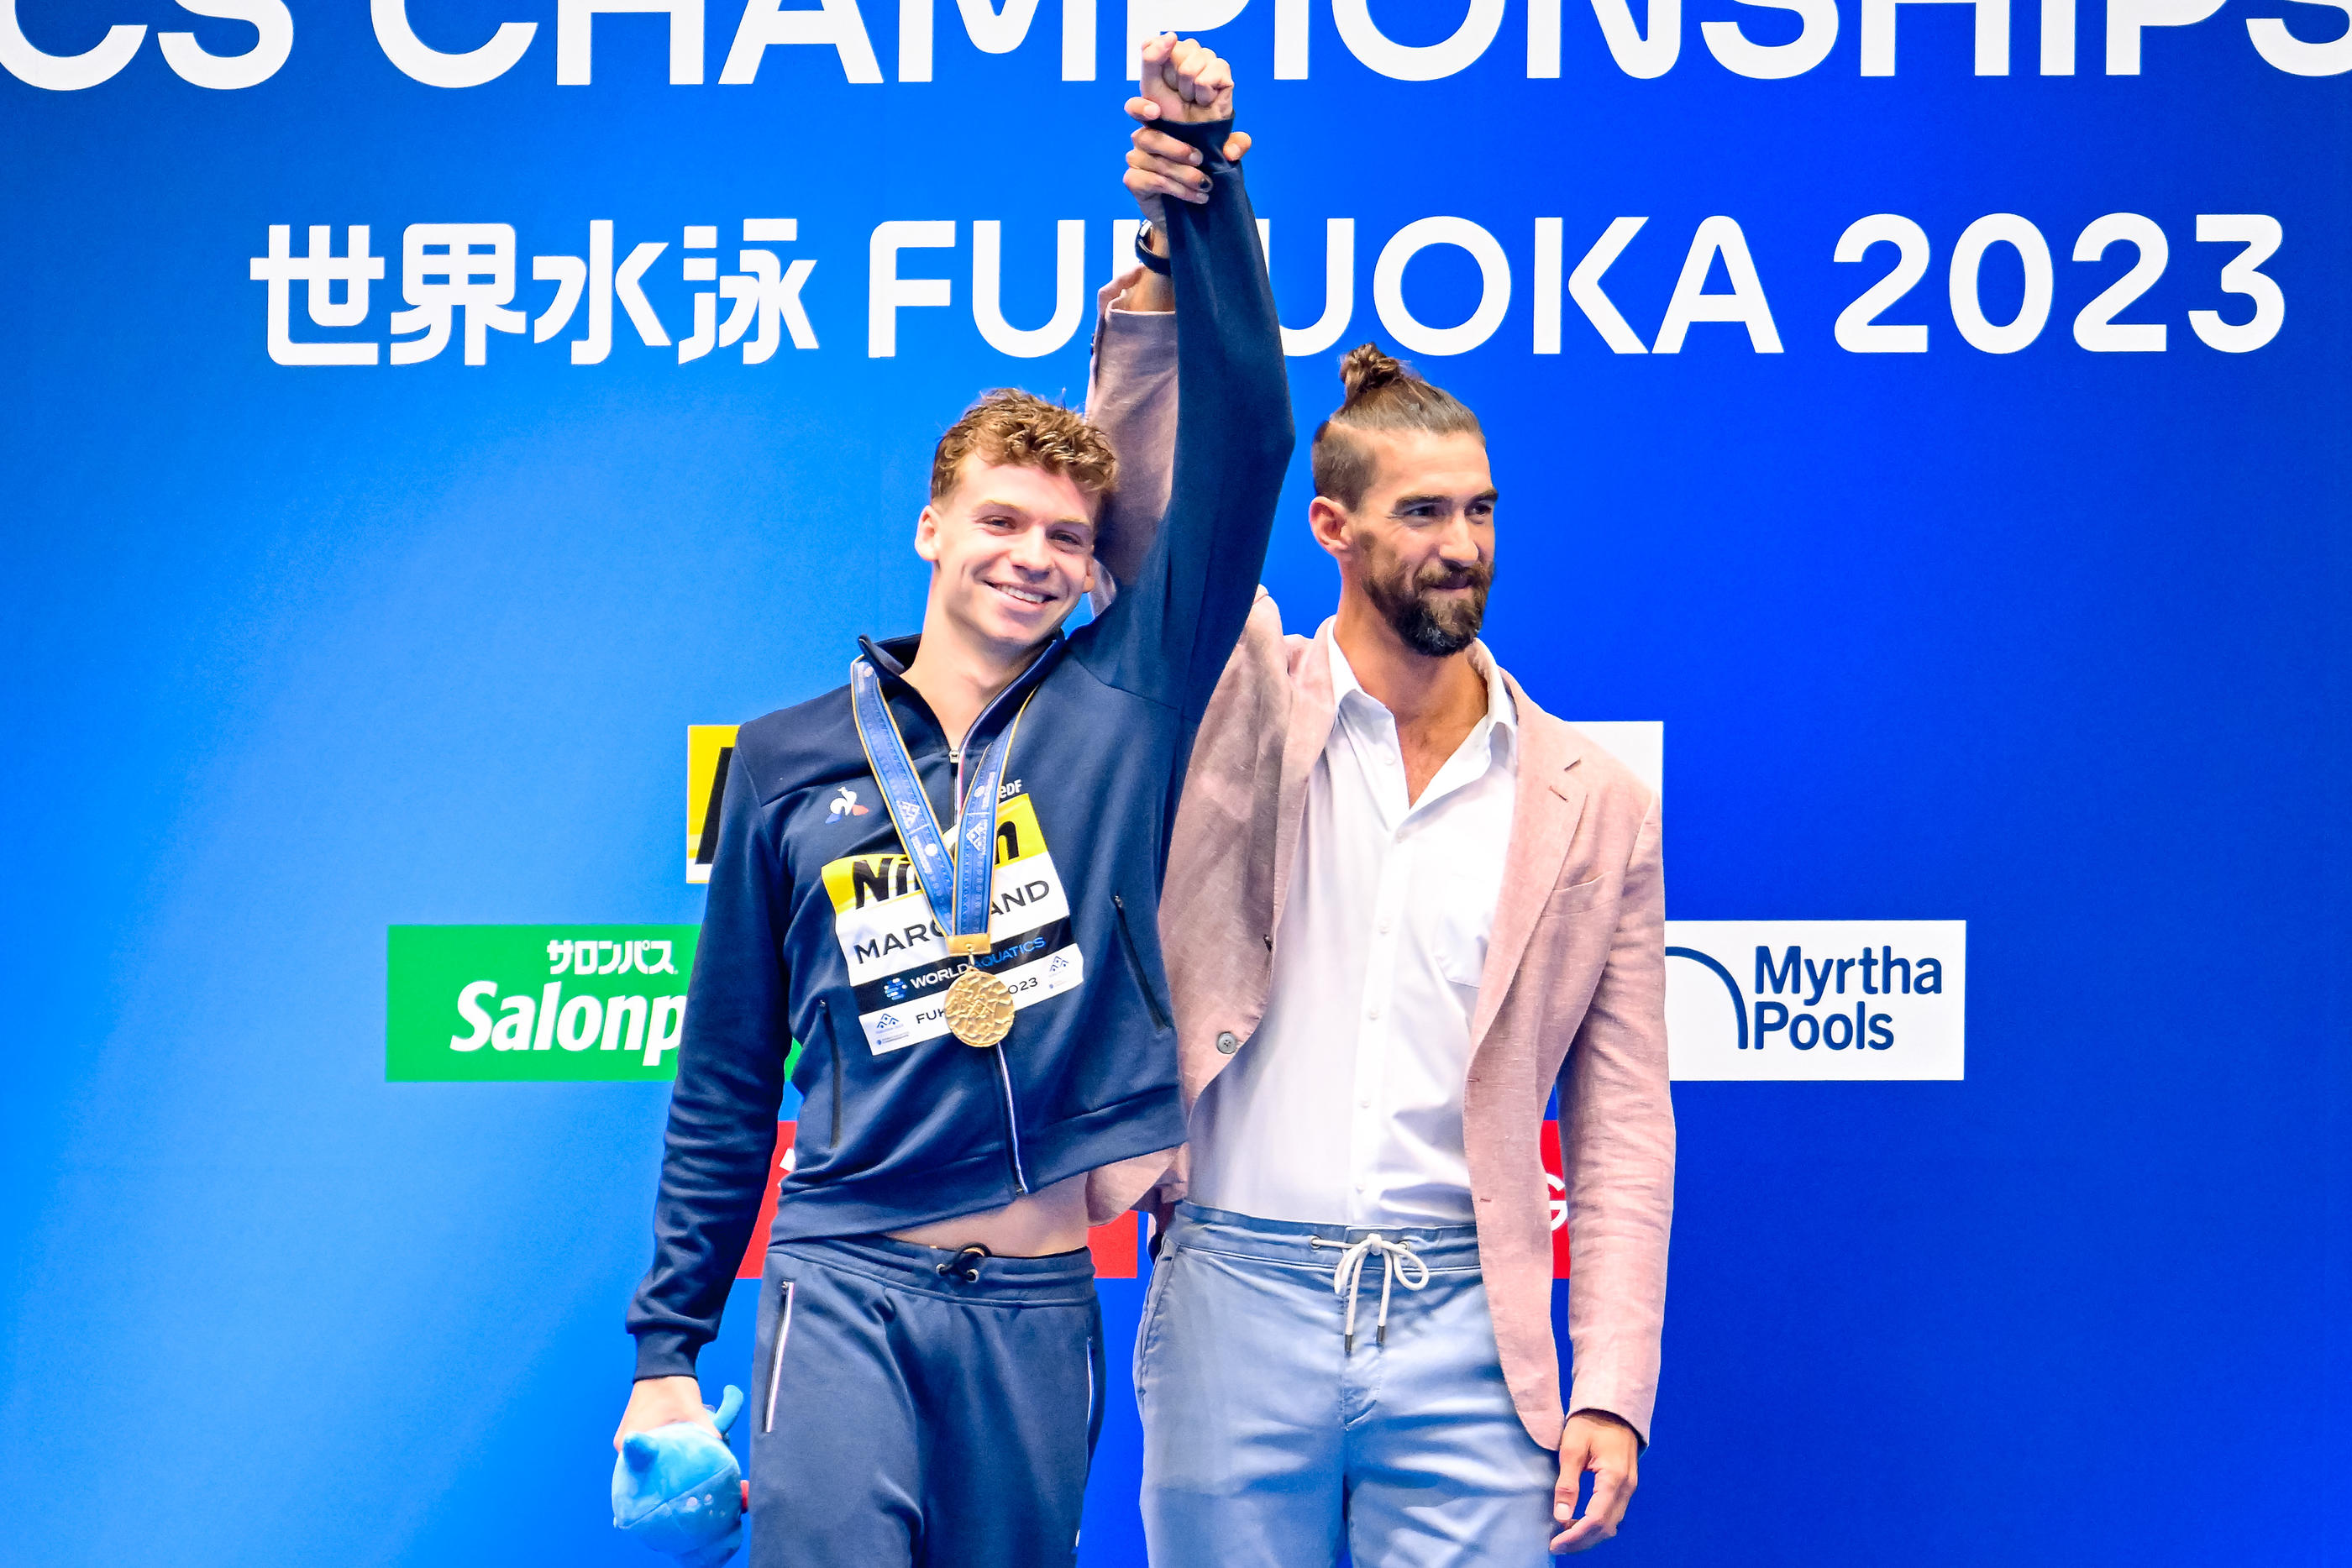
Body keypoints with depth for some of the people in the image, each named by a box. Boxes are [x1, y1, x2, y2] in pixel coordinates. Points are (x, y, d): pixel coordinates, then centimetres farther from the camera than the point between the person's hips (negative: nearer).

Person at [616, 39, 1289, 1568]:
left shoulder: (1123, 706, 4)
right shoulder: (791, 761, 7)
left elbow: (1244, 440, -4)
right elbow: (727, 1076, 11)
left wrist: (1204, 172, -11)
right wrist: (669, 1340, 9)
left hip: (1044, 1303, 1)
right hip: (848, 1280, -1)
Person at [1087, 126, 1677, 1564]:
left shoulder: (1596, 801, 6)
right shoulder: (1245, 705, 5)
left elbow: (1623, 1124, 5)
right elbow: (1137, 501, -10)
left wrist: (1614, 1391, -3)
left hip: (1463, 1335, 0)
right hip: (1237, 1302, 0)